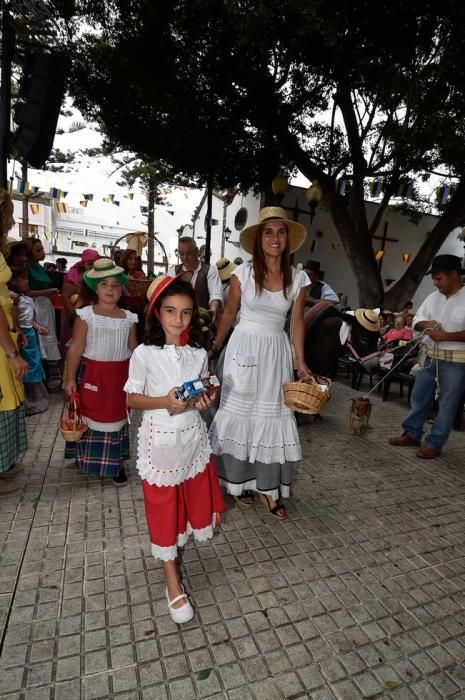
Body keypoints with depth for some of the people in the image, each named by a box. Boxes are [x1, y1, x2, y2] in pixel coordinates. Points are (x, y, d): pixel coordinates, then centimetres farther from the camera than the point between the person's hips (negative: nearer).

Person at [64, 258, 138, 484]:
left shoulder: (128, 318, 3)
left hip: (119, 376, 3)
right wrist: (70, 379, -10)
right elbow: (76, 348, -7)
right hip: (93, 374, -2)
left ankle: (116, 463, 24)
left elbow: (134, 349, 7)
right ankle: (91, 460, 29)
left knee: (117, 418, 10)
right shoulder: (86, 315, -6)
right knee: (91, 415, 9)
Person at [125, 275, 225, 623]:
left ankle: (186, 533, 52)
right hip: (160, 441, -3)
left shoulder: (199, 355, -3)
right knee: (163, 507, 9)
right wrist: (164, 402, -24)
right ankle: (172, 579, 27)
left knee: (194, 496, 18)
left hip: (193, 438, 4)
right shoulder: (144, 354, -13)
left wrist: (206, 400, -15)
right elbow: (132, 399, -8)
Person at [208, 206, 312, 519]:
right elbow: (229, 313, 3)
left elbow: (298, 320, 4)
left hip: (276, 352, 2)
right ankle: (238, 481, 28)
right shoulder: (243, 272, -7)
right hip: (244, 347, -1)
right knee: (239, 413, 8)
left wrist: (300, 361, 1)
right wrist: (215, 348, 9)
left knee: (274, 416, 6)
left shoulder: (298, 278, -2)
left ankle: (269, 488, 22)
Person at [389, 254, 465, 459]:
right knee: (419, 397, 13)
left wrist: (446, 336, -23)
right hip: (430, 357, 7)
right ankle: (412, 434, 27)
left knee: (446, 404, 4)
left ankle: (434, 444, 14)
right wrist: (425, 324, -10)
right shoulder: (433, 297, 7)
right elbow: (417, 319, 12)